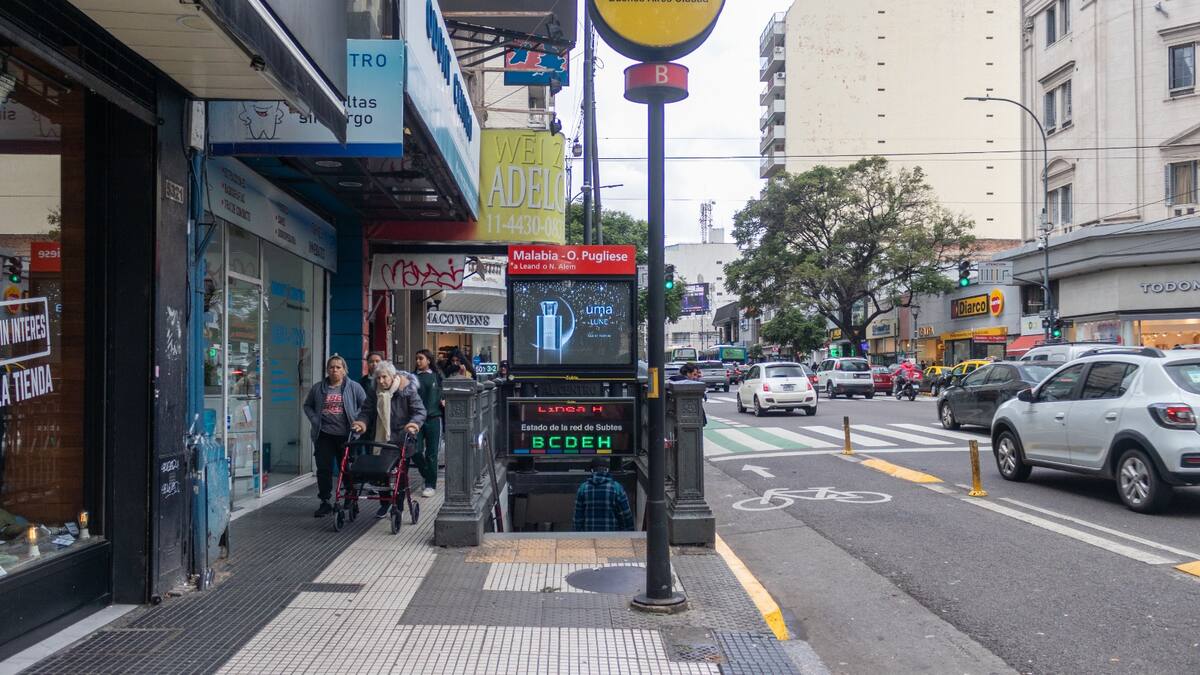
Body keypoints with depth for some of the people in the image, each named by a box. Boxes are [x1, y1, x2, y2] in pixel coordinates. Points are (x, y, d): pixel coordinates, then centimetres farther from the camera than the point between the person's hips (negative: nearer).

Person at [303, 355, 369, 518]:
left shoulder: (354, 387, 1)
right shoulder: (318, 388, 8)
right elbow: (308, 406, 18)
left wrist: (361, 421, -13)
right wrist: (315, 421, 2)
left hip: (346, 435, -2)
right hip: (324, 435, 2)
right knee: (323, 469, 2)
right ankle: (325, 503, 12)